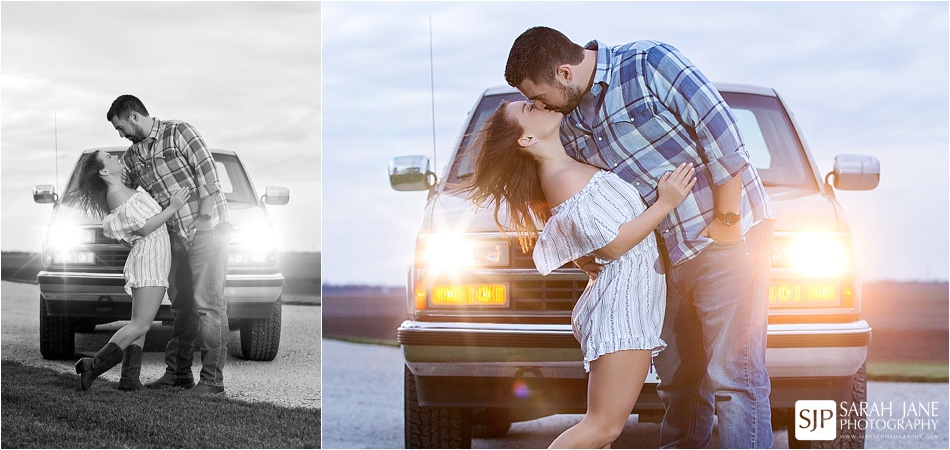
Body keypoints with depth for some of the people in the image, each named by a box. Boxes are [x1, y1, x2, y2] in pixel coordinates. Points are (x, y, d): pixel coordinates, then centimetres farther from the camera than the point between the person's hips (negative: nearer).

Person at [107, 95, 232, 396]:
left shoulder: (178, 133, -8)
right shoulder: (133, 156, 13)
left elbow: (207, 170, -14)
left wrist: (204, 217, -18)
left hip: (207, 228, -7)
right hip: (176, 235, 7)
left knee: (208, 304, -10)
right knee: (181, 305, 11)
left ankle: (213, 380, -11)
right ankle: (178, 373, 20)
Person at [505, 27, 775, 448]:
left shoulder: (649, 63, -15)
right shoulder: (571, 123, 8)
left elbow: (722, 132, -18)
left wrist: (727, 219, -16)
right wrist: (579, 250, 5)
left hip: (727, 235, -8)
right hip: (668, 252, 8)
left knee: (734, 375, -9)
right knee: (677, 375, 13)